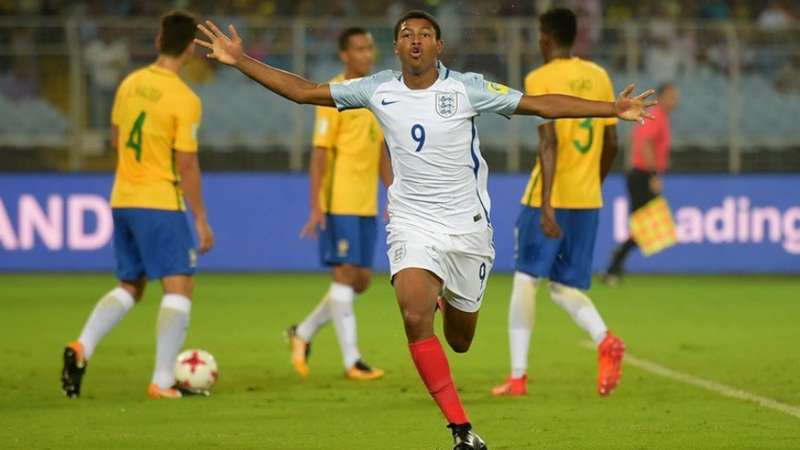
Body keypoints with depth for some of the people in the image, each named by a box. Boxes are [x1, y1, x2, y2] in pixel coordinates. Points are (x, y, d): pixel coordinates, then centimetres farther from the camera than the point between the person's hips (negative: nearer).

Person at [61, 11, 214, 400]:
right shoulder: (184, 100, -15)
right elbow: (186, 165, -15)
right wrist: (201, 220, -8)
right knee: (179, 288, -3)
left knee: (129, 286, 19)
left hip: (122, 201, 7)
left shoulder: (130, 84, 5)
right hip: (161, 203, -7)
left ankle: (82, 347, -2)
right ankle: (162, 382, -10)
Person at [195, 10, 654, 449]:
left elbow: (540, 104, -7)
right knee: (415, 315, -25)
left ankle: (451, 298, 49)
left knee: (460, 340, 8)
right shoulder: (378, 90, -1)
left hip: (468, 227, 0)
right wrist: (240, 61, 0)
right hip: (413, 226, 0)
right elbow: (304, 91, 5)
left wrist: (613, 109, -13)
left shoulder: (466, 88, -7)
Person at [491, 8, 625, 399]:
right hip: (588, 200, 5)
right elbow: (611, 144, 13)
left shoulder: (540, 80, -8)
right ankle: (604, 340, -17)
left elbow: (549, 142, -18)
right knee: (566, 288, 11)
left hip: (550, 198, -5)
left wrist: (546, 204, -22)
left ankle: (518, 376, 4)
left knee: (526, 280, 7)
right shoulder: (598, 77, 10)